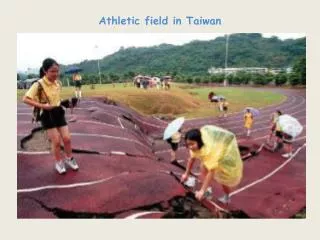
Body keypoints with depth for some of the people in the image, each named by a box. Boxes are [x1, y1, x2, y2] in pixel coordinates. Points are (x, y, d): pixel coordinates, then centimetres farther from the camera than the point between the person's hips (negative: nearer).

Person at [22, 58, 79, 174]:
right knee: (56, 141, 0)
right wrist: (42, 105, -26)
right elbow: (25, 99, -18)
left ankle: (69, 158, 27)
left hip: (58, 112, 5)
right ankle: (59, 162, 22)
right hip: (47, 115, -5)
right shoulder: (39, 85, -16)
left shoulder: (58, 83, 3)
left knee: (67, 138, 5)